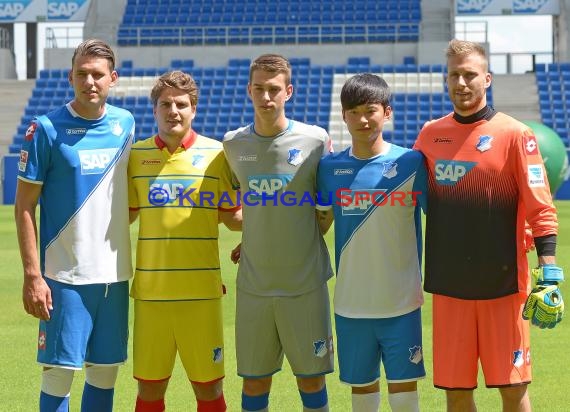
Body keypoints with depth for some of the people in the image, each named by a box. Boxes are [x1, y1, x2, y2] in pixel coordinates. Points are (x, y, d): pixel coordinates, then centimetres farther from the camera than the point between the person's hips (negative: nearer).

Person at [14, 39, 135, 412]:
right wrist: (32, 275, -12)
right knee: (59, 371, -3)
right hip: (65, 273, -4)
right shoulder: (46, 129, -7)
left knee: (106, 370, 10)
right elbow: (24, 206, -7)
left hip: (115, 272, 5)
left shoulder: (125, 124, 6)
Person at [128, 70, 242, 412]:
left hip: (201, 290, -1)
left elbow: (232, 217, 6)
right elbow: (124, 215, 14)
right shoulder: (137, 155, 6)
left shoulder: (216, 154, 1)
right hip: (151, 290, 1)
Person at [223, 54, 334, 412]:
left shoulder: (316, 140, -6)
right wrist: (257, 244, 10)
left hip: (304, 284, -2)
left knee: (311, 380, 5)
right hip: (253, 284, 2)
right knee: (254, 382, 7)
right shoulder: (234, 145, 2)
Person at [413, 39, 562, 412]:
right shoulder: (431, 135, 7)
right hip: (449, 286, 4)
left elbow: (540, 208, -8)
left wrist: (549, 273, -15)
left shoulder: (514, 134, -5)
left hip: (502, 285, -4)